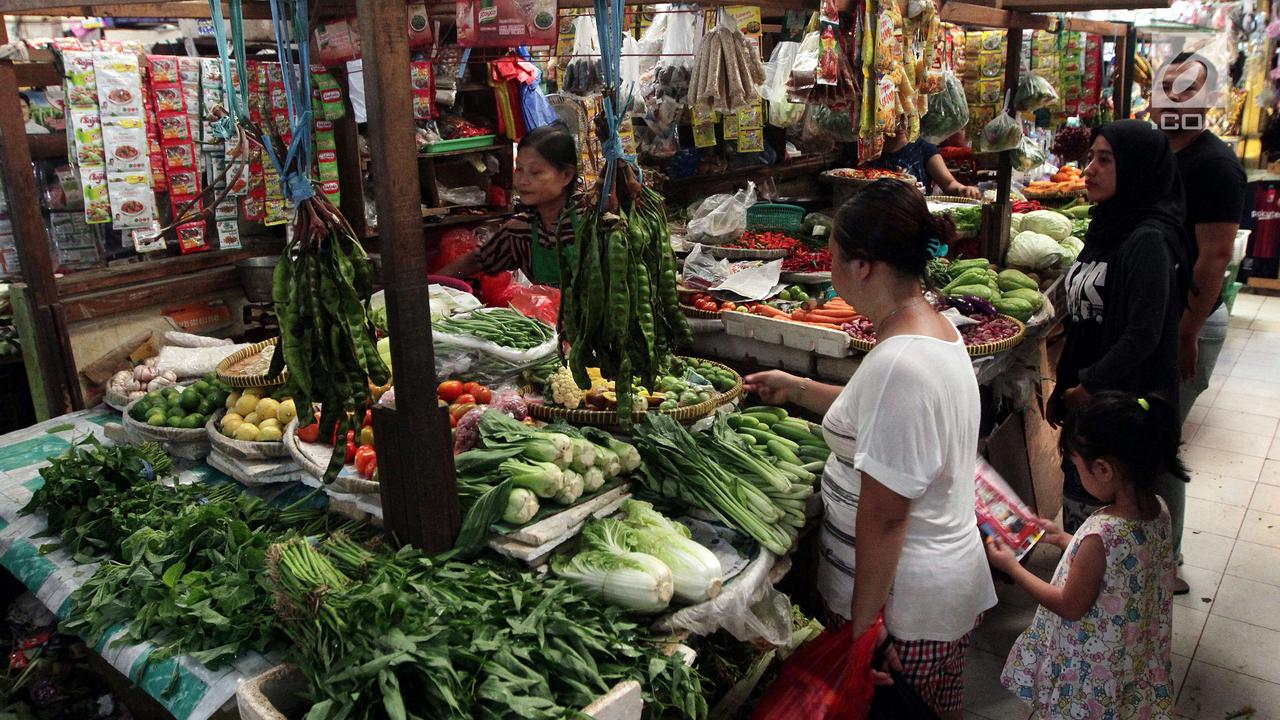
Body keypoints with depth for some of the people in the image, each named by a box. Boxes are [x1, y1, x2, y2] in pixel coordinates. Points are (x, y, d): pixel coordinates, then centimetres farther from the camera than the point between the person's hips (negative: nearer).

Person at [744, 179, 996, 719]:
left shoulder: (898, 365, -29)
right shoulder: (938, 328, 3)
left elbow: (885, 517, -26)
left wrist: (862, 623, -17)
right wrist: (797, 389, 21)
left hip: (902, 598, -9)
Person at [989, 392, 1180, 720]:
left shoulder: (1101, 535, -36)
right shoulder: (1158, 509, -14)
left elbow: (1071, 606, -22)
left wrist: (1011, 567, -14)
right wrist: (1063, 539, 11)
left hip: (1092, 665, -6)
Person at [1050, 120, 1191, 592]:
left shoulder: (1149, 240, -18)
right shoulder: (1107, 227, 8)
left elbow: (1143, 335, -21)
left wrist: (1089, 386, -12)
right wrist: (1064, 386, 13)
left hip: (1128, 400, -8)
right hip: (1088, 393, 8)